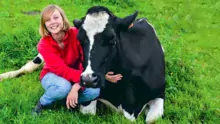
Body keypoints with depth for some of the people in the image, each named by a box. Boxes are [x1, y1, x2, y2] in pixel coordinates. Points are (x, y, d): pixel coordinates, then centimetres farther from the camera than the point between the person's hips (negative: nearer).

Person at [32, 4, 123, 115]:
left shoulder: (76, 34, -22)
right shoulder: (43, 45, -23)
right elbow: (62, 70, -33)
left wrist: (76, 87, -41)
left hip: (74, 76, 2)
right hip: (52, 76, -1)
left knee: (94, 91, -28)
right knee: (64, 87, -38)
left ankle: (69, 101, 0)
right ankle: (42, 103, -6)